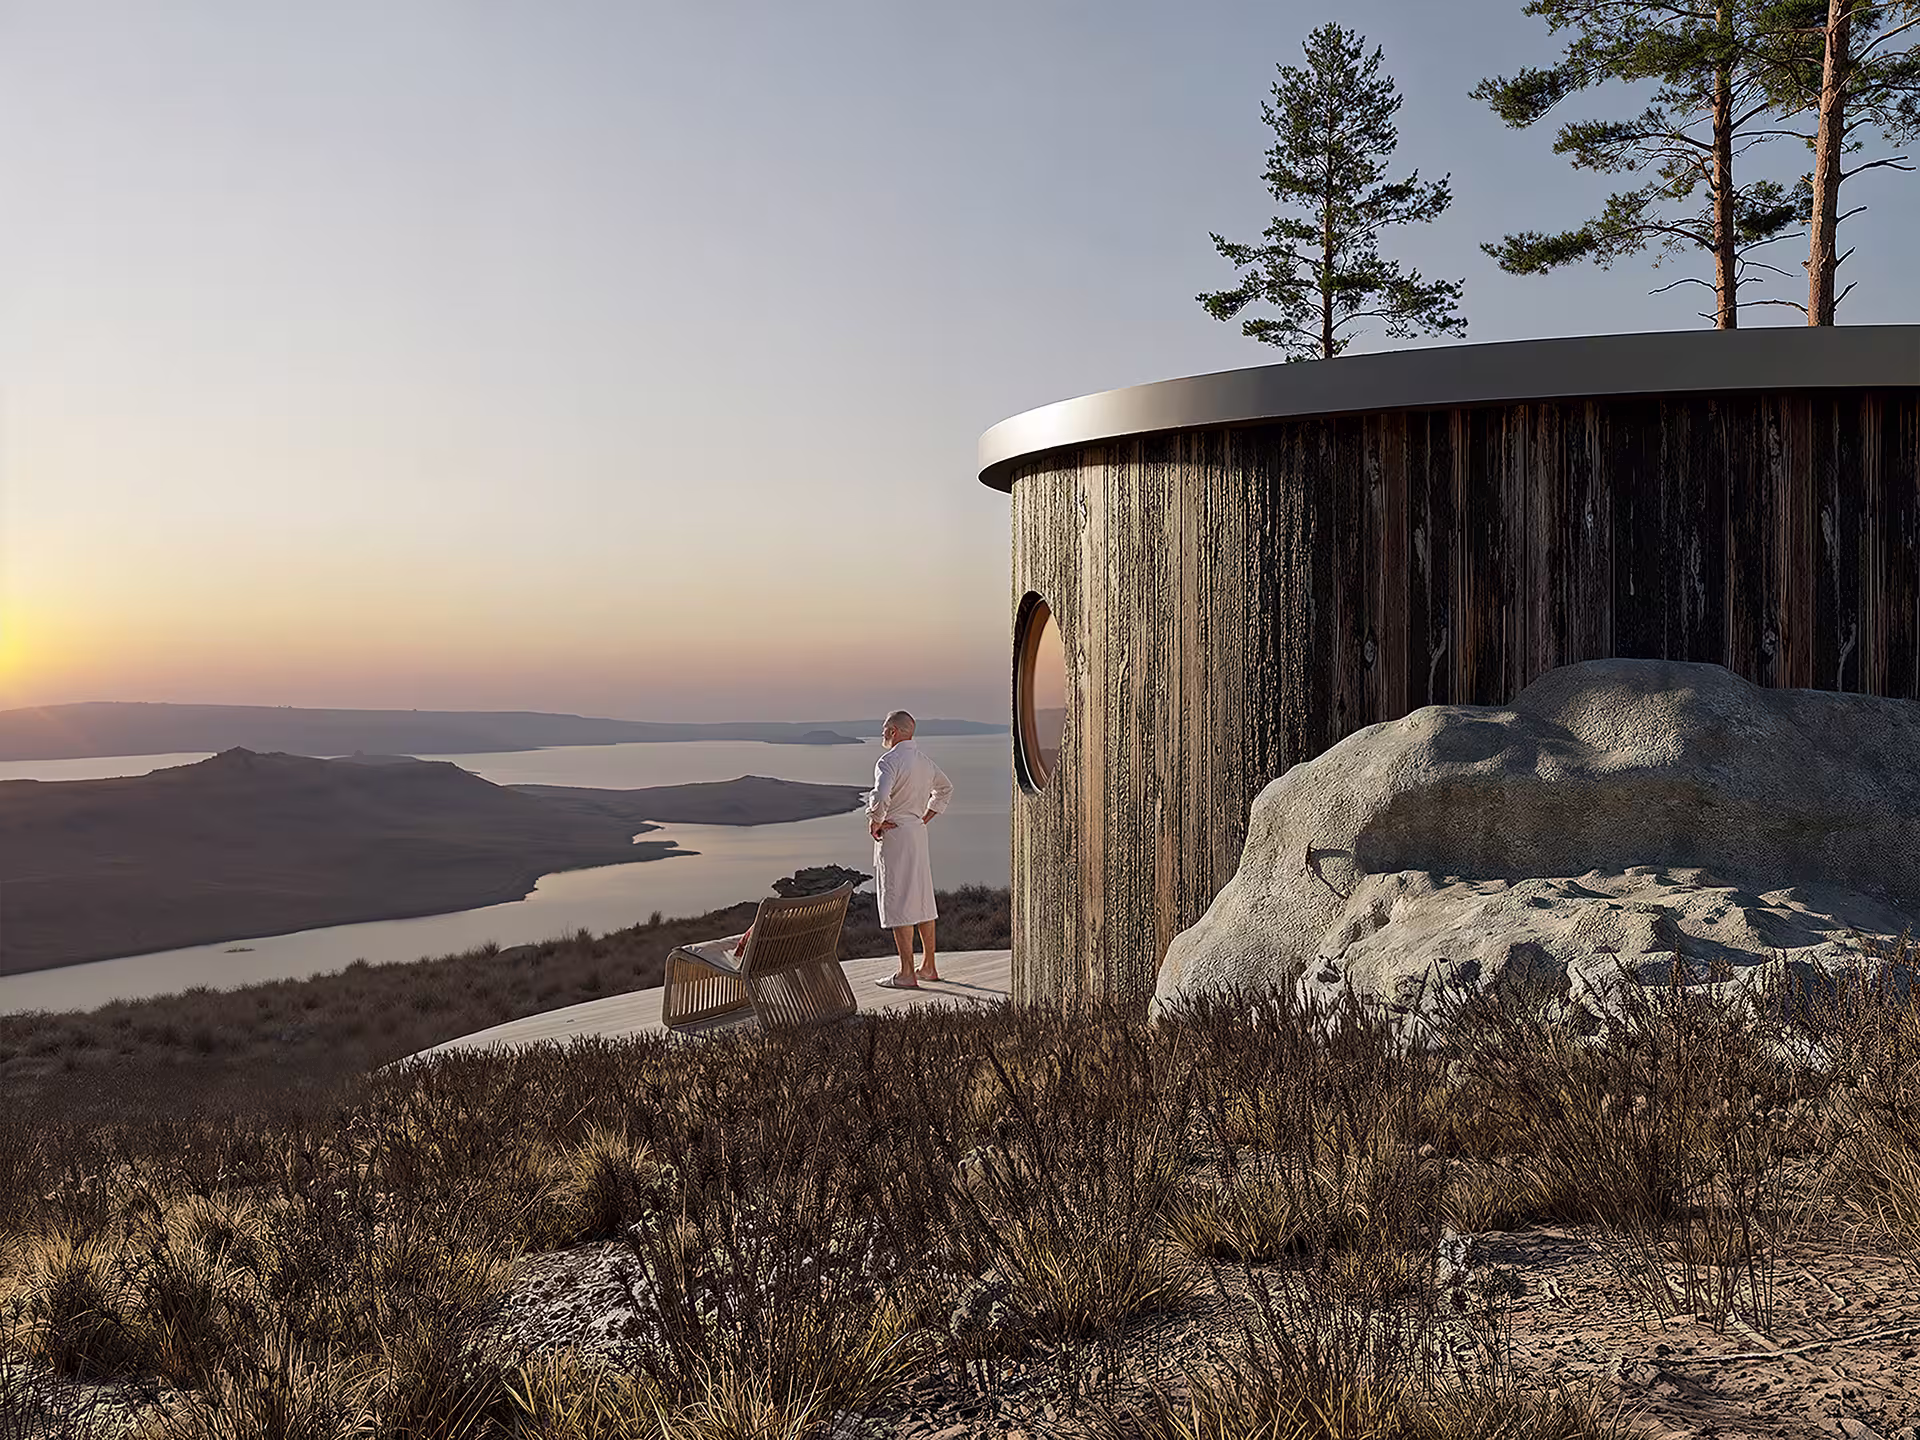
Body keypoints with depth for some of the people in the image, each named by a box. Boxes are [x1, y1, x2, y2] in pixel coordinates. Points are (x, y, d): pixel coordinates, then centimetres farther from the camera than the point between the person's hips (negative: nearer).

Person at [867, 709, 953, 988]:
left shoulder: (889, 761, -16)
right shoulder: (924, 759, 11)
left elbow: (880, 797, -31)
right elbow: (945, 788, 26)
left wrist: (874, 822, -14)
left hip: (893, 835, -8)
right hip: (918, 834, 8)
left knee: (898, 904, -5)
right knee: (922, 900, 15)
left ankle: (907, 973, -4)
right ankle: (929, 966, 23)